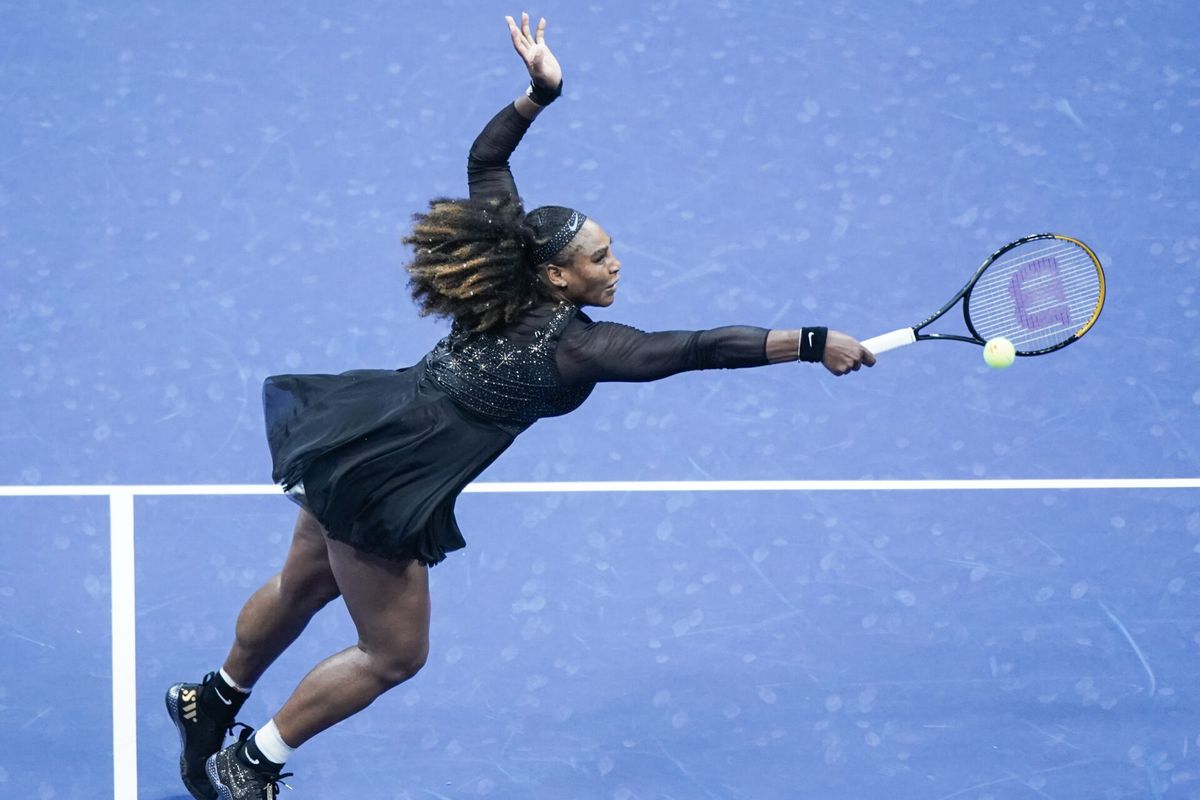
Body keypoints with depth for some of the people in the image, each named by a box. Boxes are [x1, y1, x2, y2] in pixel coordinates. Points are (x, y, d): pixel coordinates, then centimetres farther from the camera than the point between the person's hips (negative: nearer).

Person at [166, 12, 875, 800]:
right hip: (383, 483, -9)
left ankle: (212, 702, 50)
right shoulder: (575, 345, -20)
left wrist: (540, 91, 4)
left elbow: (485, 159, 11)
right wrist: (812, 343, -30)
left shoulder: (513, 266, 1)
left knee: (303, 586, 30)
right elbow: (694, 349, -29)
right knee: (394, 653, 8)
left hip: (350, 437, 9)